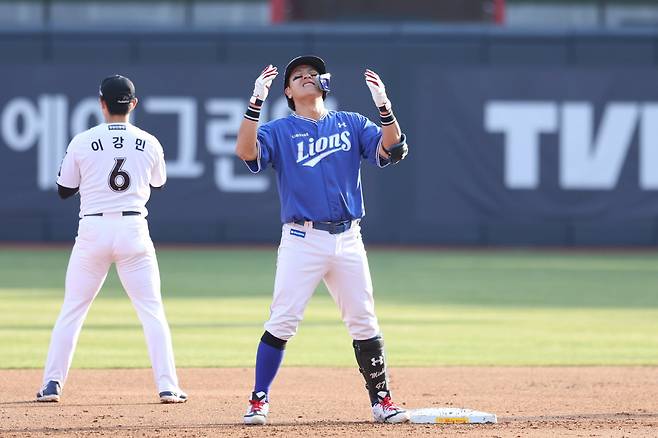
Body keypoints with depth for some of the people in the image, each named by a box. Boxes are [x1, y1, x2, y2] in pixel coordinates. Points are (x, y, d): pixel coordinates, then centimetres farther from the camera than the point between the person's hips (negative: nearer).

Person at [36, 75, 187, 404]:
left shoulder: (82, 143, -3)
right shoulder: (149, 144, 2)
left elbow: (64, 190, 6)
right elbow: (158, 183, 19)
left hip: (93, 231, 0)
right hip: (133, 231, 0)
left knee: (72, 311, 10)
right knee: (152, 311, 5)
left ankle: (52, 384, 7)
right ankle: (168, 387, -1)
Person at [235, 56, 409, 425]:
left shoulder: (352, 124, 12)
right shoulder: (280, 131, 5)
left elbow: (393, 151, -2)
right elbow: (246, 151, -14)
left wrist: (384, 106, -15)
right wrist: (256, 102, -22)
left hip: (348, 241, 2)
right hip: (302, 239, -2)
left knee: (365, 324, 4)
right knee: (282, 323, -8)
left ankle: (382, 400, 12)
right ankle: (259, 401, -2)